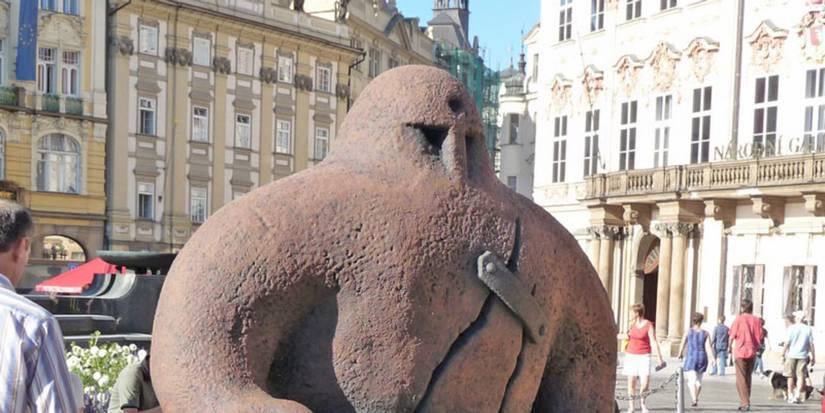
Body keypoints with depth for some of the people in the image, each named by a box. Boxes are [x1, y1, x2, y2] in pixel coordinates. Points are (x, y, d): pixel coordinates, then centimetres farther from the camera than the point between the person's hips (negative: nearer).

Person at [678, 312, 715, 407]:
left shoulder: (688, 332, -2)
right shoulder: (705, 333, 2)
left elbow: (682, 345, 2)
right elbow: (708, 347, -8)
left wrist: (680, 354, 19)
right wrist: (712, 359, -10)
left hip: (691, 358, -3)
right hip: (702, 357, 3)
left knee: (692, 380, -7)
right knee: (698, 380, 20)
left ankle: (694, 400, -24)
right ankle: (696, 398, 32)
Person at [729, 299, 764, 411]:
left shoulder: (738, 319, -6)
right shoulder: (756, 320, 2)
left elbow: (732, 336, -4)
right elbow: (760, 337, 1)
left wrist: (730, 346, 13)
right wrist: (755, 347, 16)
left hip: (740, 352, -4)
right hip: (752, 352, 4)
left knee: (741, 379, -1)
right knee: (748, 378, 17)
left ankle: (745, 403, -10)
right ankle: (745, 401, 24)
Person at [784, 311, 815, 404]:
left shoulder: (792, 328, -6)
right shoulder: (808, 329, 2)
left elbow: (787, 343, -8)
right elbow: (811, 344, 3)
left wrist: (783, 353, 1)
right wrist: (813, 357, 10)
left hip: (792, 355, -1)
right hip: (803, 355, 2)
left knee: (791, 376, 9)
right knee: (800, 376, 5)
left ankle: (790, 396, 12)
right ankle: (797, 395, -6)